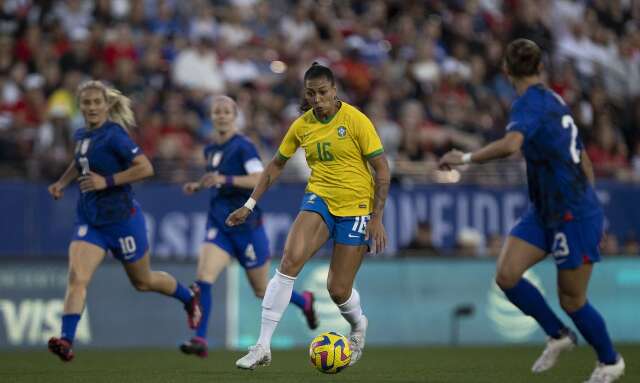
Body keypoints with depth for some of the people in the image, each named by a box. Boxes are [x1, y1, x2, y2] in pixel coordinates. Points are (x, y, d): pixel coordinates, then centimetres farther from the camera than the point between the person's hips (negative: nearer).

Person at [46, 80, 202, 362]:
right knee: (76, 278, -16)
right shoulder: (81, 135, 7)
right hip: (89, 220, 6)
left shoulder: (113, 135, -17)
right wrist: (62, 183, 14)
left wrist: (106, 181, -25)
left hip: (121, 219, -6)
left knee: (143, 281, 14)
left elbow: (145, 168, -24)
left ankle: (189, 297, 42)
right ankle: (66, 340, -25)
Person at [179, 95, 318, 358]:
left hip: (246, 225, -5)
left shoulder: (243, 147, -12)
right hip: (218, 225, 5)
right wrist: (198, 186, 10)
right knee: (203, 277, -18)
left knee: (262, 291, 9)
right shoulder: (211, 149, 10)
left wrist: (226, 180, -34)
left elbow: (260, 179, -24)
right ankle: (200, 340, -19)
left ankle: (304, 301, 39)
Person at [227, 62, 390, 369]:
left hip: (356, 207, -3)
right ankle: (263, 347, -22)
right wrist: (250, 205, 10)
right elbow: (276, 165, 15)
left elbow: (382, 169, -9)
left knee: (338, 290, -2)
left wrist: (376, 218, -14)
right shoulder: (302, 126, 2)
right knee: (290, 260, -24)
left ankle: (358, 325, 37)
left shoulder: (355, 120, -12)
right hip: (319, 198, 3)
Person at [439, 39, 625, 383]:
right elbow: (584, 162, 18)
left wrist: (465, 158, -28)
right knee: (506, 275, -2)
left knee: (571, 300, 3)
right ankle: (558, 335, 15)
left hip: (574, 217, -8)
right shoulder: (553, 101, 10)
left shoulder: (530, 103, -17)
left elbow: (510, 144, -38)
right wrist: (588, 205, 27)